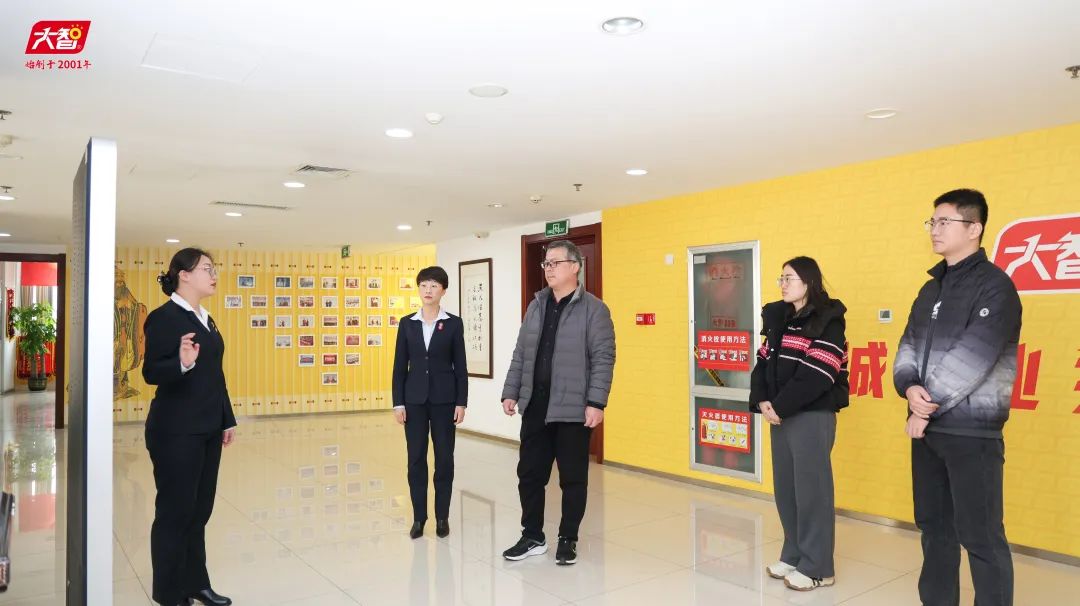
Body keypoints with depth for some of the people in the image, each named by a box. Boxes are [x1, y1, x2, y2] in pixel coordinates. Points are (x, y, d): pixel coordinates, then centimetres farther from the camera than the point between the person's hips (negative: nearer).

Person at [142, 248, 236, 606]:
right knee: (174, 512, 3)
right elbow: (151, 373, -17)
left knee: (199, 511, 15)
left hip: (207, 430, 8)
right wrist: (182, 363, -36)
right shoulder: (163, 317, -11)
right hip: (176, 432, -8)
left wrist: (227, 420, 15)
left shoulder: (206, 319, 14)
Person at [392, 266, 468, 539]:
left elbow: (460, 365, 0)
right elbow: (400, 365, 4)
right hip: (414, 398, 2)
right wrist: (398, 402, -1)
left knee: (444, 458, 4)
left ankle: (442, 516, 16)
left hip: (444, 398, -1)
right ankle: (419, 517, 16)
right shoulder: (407, 323, 4)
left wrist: (461, 402, -5)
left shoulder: (454, 323, 0)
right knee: (416, 458, 5)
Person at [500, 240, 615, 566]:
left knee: (572, 478, 6)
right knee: (529, 474, 10)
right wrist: (511, 392, 9)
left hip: (573, 408, -5)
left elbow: (603, 359, -10)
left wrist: (596, 403, -16)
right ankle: (532, 537, 25)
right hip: (535, 406, 5)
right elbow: (521, 354, 15)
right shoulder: (536, 306, 13)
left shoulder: (593, 309, -5)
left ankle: (568, 540, 22)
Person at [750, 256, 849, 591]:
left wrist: (779, 406, -16)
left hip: (813, 416, -7)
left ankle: (817, 567, 10)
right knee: (785, 487, 12)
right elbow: (764, 362, 9)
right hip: (781, 415, 7)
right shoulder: (777, 317, 14)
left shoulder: (828, 321, -8)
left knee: (811, 489, -1)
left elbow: (815, 376, -17)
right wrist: (763, 401, -6)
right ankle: (793, 556, 26)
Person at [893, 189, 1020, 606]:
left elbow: (970, 358, -18)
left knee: (981, 537, -1)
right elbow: (909, 345, 10)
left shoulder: (995, 286, -10)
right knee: (935, 527, 16)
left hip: (972, 432, -7)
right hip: (928, 428, 8)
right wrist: (910, 387, -11)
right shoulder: (932, 288, 14)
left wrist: (926, 409, -14)